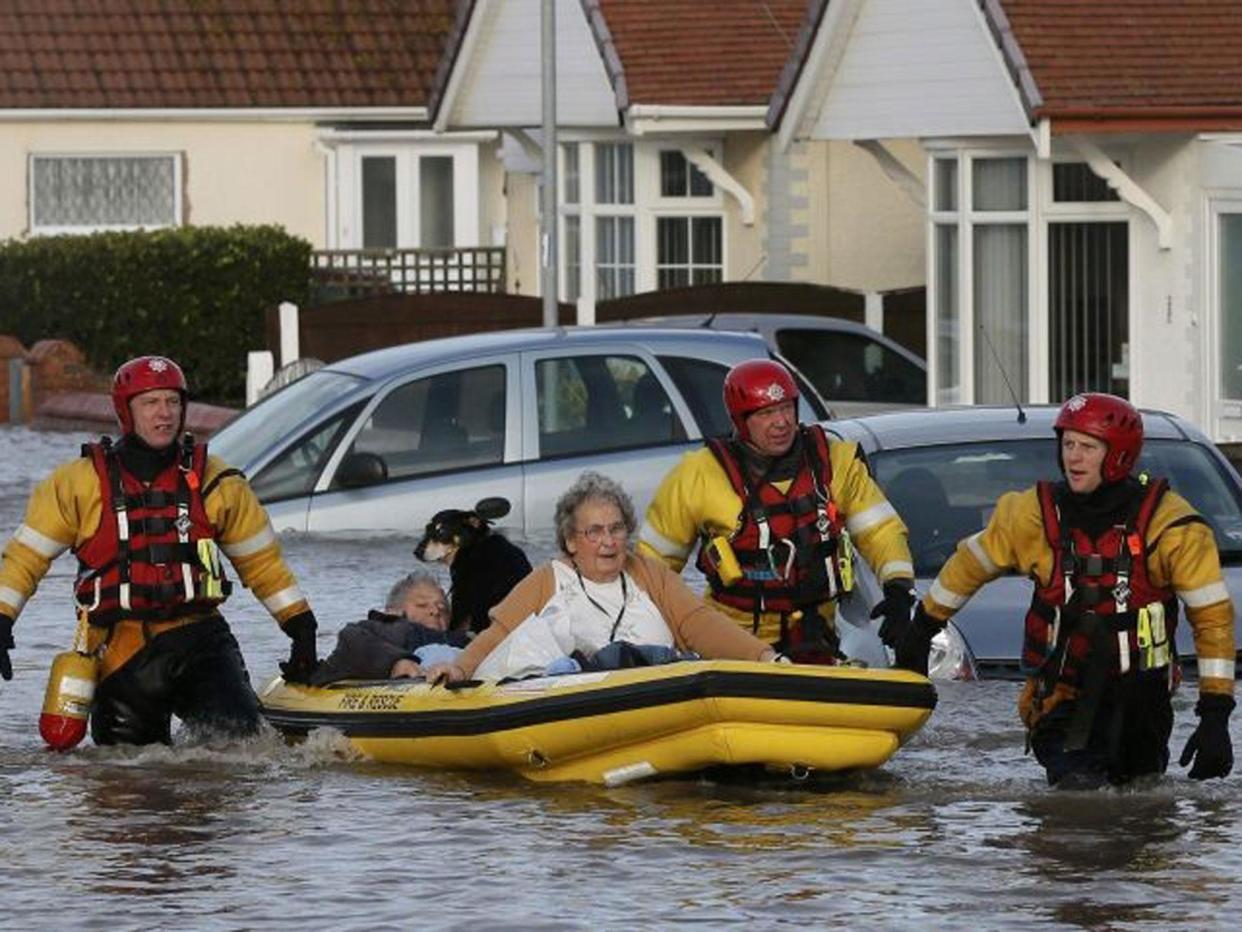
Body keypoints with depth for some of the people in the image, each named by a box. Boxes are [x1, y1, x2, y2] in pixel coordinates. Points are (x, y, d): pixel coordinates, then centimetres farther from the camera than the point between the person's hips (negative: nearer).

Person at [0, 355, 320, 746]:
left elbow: (261, 561, 16)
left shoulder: (215, 481, 8)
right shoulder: (79, 483, 3)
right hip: (120, 650, 0)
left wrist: (301, 626, 13)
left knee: (235, 729, -23)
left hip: (198, 639, 0)